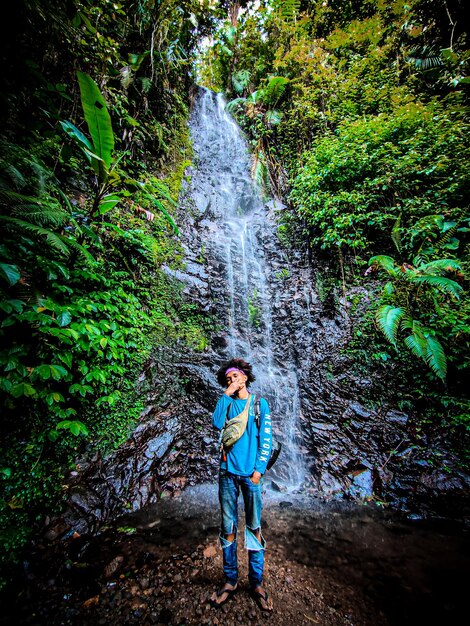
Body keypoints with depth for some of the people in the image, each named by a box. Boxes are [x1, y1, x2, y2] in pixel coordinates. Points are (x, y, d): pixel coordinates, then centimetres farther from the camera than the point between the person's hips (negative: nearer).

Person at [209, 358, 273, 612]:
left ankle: (256, 582, 25)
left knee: (254, 527, 8)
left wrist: (259, 469, -7)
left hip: (250, 473, -1)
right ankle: (230, 580, 27)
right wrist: (226, 394, -14)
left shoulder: (260, 403, 1)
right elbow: (217, 423, -14)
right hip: (228, 472, 1)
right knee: (228, 527, 10)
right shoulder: (226, 403, 5)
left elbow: (266, 438, -1)